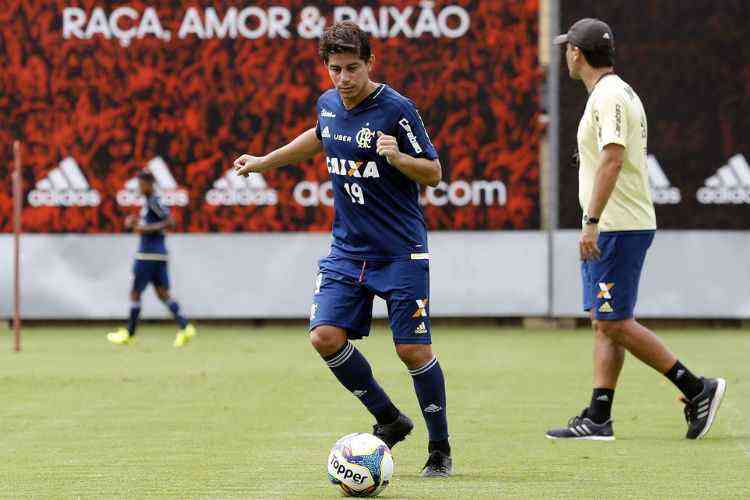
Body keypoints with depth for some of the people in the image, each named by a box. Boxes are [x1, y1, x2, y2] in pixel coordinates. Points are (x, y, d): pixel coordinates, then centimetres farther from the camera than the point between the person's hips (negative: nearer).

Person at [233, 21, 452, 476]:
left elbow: (434, 172, -10)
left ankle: (441, 450, 11)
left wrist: (396, 157, -29)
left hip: (401, 251, -6)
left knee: (413, 349, -7)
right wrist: (264, 162, 32)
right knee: (326, 337, -9)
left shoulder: (396, 109, -15)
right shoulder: (328, 104, 4)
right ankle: (389, 420, 11)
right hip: (348, 249, 6)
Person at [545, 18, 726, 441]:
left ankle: (697, 389, -7)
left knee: (615, 323, -10)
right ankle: (598, 418, 7)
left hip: (618, 227, -10)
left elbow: (611, 160, -25)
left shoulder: (608, 96, -14)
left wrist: (592, 222, -28)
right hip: (614, 228, 10)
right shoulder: (621, 92, 18)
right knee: (604, 323, 8)